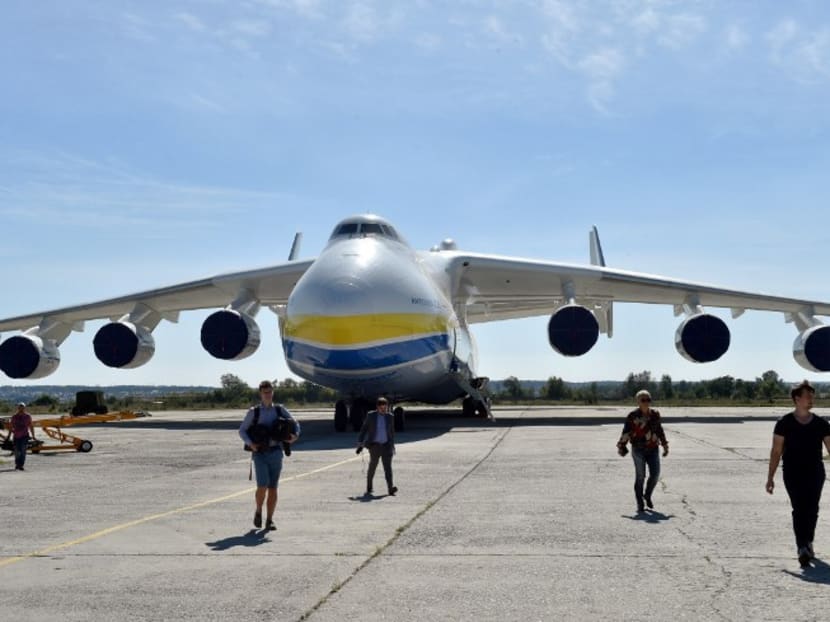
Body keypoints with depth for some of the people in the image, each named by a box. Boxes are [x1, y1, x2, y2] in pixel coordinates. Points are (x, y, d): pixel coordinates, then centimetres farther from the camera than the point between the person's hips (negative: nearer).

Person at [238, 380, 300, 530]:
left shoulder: (280, 409, 9)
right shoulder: (253, 412, 3)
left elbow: (294, 423, 14)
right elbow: (242, 430, 5)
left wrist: (295, 435, -8)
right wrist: (250, 444, -12)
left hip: (276, 453, 2)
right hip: (260, 454, -2)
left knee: (273, 488, 2)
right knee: (262, 486, -15)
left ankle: (269, 521, 10)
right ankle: (258, 511, 12)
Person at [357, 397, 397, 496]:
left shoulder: (390, 416, 7)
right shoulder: (371, 415, 0)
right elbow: (363, 430, 3)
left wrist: (392, 445, 17)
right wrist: (360, 444, -2)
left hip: (386, 445, 2)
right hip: (375, 445, -1)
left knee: (388, 466, -10)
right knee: (372, 466, -3)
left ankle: (390, 488, -20)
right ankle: (369, 488, 15)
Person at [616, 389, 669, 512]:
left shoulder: (655, 415, 7)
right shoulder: (632, 416, -7)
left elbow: (660, 430, 18)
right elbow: (626, 432, -4)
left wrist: (665, 445, 20)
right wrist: (621, 446, -5)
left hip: (653, 449, 4)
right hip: (638, 449, -4)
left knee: (655, 474, -3)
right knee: (640, 476, -1)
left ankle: (647, 496, 24)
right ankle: (640, 504, 10)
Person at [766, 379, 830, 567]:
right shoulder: (784, 423, -2)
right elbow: (776, 451, -1)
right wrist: (770, 477, -4)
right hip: (793, 474, -3)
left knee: (812, 510, 9)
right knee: (799, 509, -12)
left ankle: (808, 543, 29)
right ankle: (802, 548, -17)